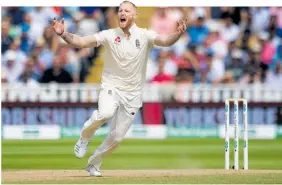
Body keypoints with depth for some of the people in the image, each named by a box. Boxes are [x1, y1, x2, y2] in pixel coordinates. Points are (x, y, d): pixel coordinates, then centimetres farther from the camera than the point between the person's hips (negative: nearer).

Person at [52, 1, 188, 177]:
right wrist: (64, 34, -33)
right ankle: (85, 136, -3)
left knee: (117, 137, 4)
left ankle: (94, 164, 29)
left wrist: (178, 33, -47)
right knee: (106, 113, -34)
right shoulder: (109, 35, -7)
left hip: (132, 94, 1)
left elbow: (166, 41, -25)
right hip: (111, 87, -1)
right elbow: (81, 41, -14)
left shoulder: (144, 36, -8)